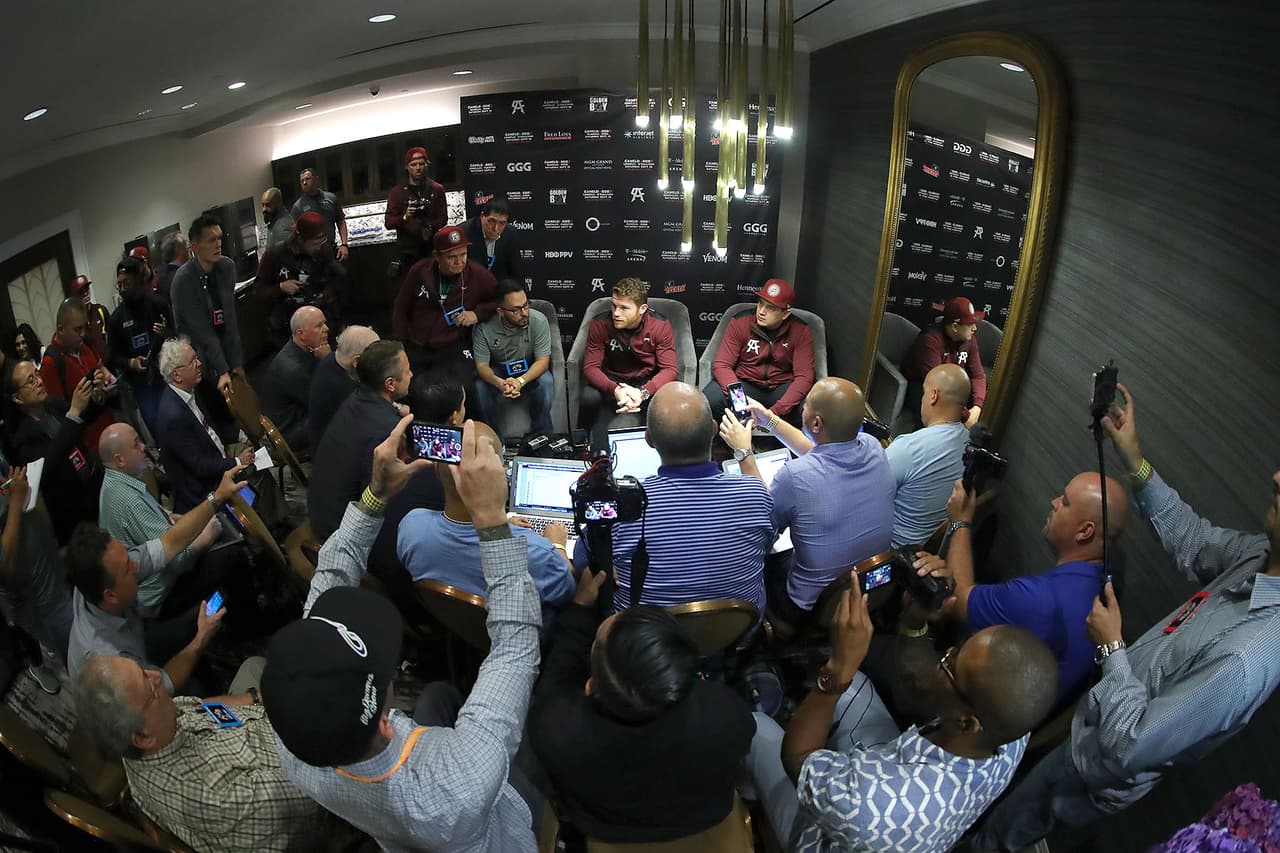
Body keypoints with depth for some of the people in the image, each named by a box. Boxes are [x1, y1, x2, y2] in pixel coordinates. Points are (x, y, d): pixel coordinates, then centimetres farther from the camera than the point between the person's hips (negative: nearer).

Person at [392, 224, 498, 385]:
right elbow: (401, 309, 13)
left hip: (454, 349, -3)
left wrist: (478, 313, -10)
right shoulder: (419, 271, 2)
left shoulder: (479, 275, -4)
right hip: (415, 348, 3)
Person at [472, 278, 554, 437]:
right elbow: (482, 365, -18)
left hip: (530, 370, 0)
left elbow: (543, 361, -21)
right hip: (497, 371, 1)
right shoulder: (484, 327, -21)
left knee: (546, 382, -32)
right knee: (480, 386, -30)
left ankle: (542, 434, -10)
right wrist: (500, 383, -42)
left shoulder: (539, 320, -23)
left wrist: (520, 381, -41)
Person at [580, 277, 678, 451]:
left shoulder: (660, 327, -12)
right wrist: (615, 389, -36)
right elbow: (590, 367, -14)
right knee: (589, 396, -32)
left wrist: (643, 392, -34)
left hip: (647, 382, 0)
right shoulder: (600, 325, -12)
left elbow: (670, 368, -15)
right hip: (612, 381, 1)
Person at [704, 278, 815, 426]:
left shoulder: (801, 332, -4)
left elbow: (804, 376, -11)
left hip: (782, 388, 1)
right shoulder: (739, 323, -4)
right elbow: (721, 365, -9)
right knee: (707, 401, -31)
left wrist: (775, 411, -27)